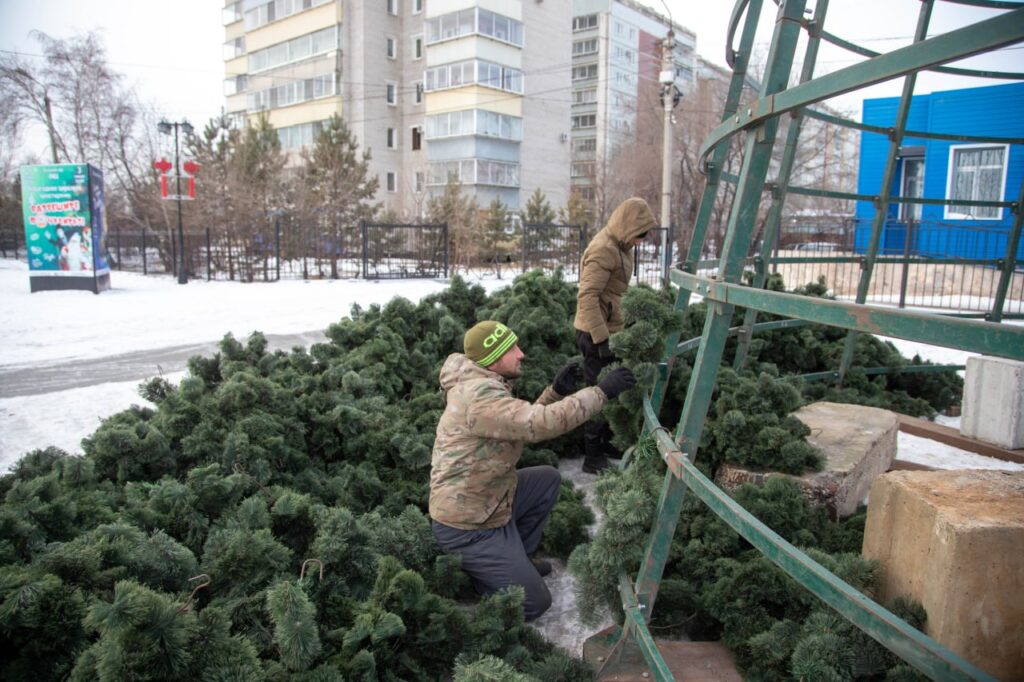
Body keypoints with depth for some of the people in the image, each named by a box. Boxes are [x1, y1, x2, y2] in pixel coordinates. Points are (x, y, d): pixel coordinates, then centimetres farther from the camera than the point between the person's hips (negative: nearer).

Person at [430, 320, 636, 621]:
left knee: (548, 478, 15)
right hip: (467, 527, -10)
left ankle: (516, 557, 20)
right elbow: (543, 424, -36)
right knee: (534, 603, -2)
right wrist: (601, 392, -29)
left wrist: (556, 391, -5)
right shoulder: (480, 395, -28)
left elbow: (527, 423, 9)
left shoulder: (483, 384, 6)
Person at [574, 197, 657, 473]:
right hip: (596, 333, -9)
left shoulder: (619, 246, 10)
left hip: (609, 328, 9)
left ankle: (606, 443, 32)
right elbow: (586, 297, -26)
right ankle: (593, 458, 8)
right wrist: (602, 340, -26)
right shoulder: (603, 250, -20)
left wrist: (619, 328, 19)